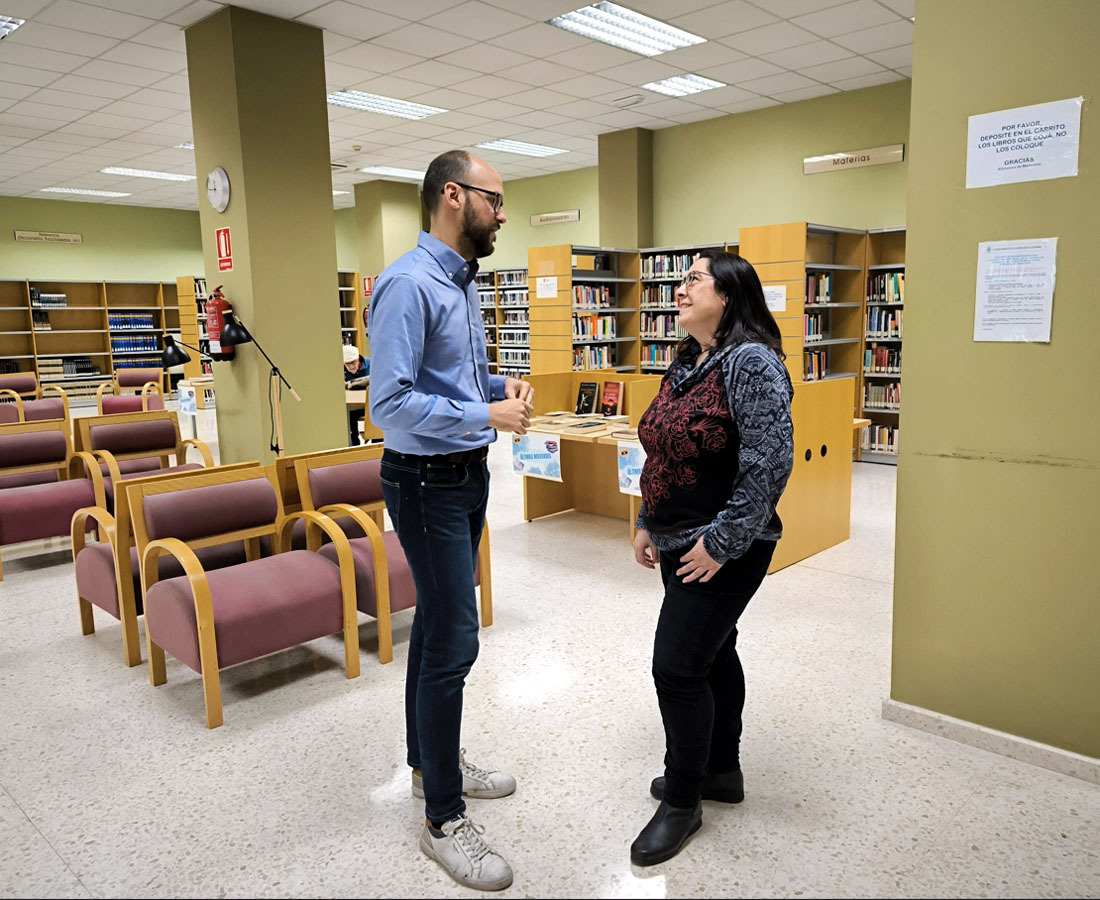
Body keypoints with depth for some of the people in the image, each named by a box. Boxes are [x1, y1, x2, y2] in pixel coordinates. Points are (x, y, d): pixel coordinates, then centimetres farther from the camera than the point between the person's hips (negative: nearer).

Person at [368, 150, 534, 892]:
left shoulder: (464, 283, 12)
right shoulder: (408, 285, -19)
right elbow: (391, 403, -24)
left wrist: (502, 386, 3)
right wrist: (487, 415, -21)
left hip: (469, 475, 10)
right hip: (428, 482, -10)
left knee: (438, 623, 19)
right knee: (454, 639, -6)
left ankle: (431, 761, 38)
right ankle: (444, 820, 10)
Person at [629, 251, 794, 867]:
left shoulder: (751, 363, -18)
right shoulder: (686, 364, 11)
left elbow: (769, 463, -24)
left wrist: (721, 542, -21)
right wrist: (649, 525, 15)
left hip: (722, 551, -9)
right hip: (681, 542, 9)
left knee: (678, 666, -4)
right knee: (712, 652, 20)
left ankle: (682, 802, 16)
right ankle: (722, 770, 38)